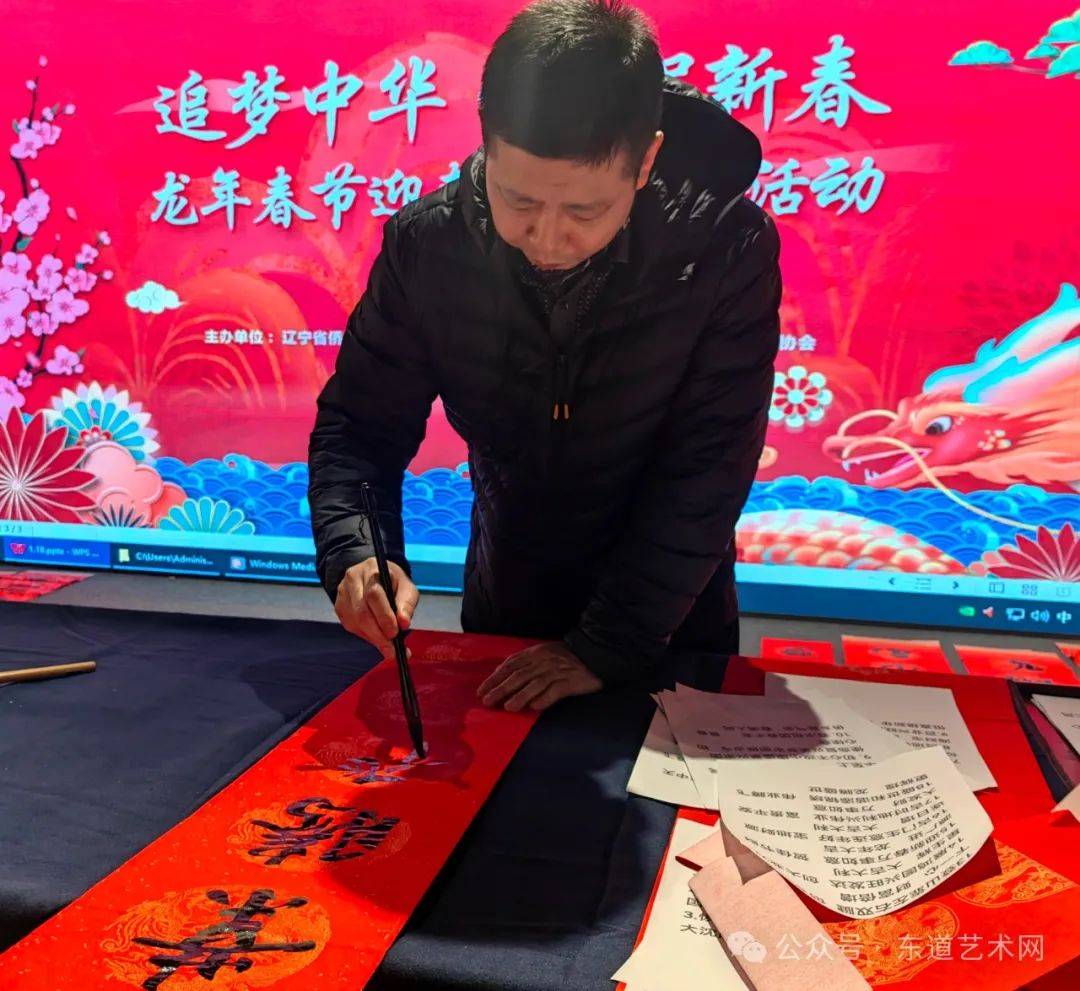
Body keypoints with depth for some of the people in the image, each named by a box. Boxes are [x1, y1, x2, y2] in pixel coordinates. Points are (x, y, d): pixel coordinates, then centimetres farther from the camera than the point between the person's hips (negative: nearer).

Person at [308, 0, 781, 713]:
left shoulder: (728, 247, -26)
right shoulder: (428, 241, -19)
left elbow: (706, 469, -24)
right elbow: (359, 423, -12)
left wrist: (609, 646, -25)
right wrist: (357, 552, -31)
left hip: (671, 622, -2)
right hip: (502, 610, 3)